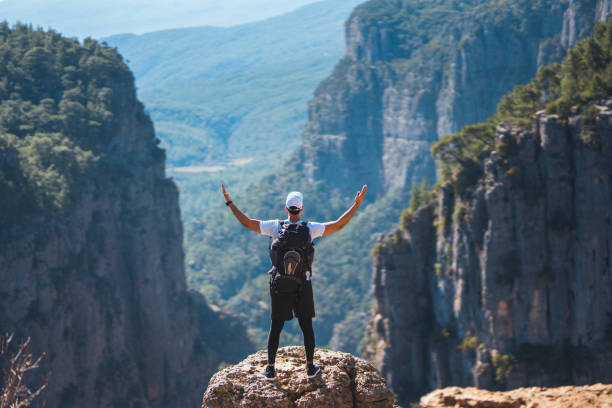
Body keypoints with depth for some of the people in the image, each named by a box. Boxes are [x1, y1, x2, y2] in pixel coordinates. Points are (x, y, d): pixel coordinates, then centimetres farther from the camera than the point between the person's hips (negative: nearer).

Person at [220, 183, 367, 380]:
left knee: (276, 327, 10)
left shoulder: (275, 226, -9)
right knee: (306, 326, 13)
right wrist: (356, 205, -10)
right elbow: (338, 225, -12)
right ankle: (310, 367, 19)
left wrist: (229, 202, -1)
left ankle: (270, 369, 13)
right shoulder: (309, 229, -11)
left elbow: (247, 222, -8)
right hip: (302, 286, 0)